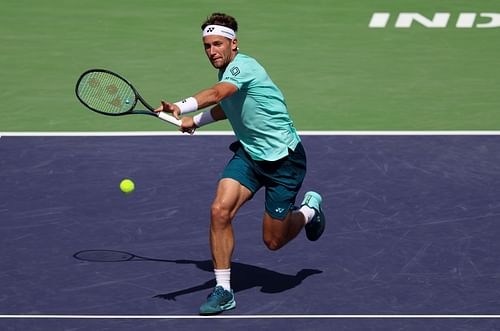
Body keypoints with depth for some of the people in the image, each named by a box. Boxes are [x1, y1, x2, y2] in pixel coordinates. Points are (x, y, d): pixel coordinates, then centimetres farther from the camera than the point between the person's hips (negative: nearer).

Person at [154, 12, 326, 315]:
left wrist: (182, 107, -61)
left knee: (273, 241, 1)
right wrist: (196, 120, 14)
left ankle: (309, 209, 34)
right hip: (248, 153, 7)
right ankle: (223, 290, -6)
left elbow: (216, 94, -44)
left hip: (284, 157, -7)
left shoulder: (243, 66, -23)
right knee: (220, 211, -17)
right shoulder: (225, 73, 5)